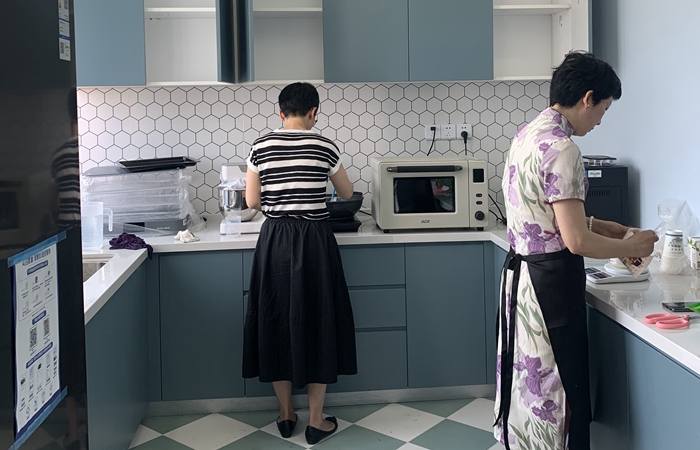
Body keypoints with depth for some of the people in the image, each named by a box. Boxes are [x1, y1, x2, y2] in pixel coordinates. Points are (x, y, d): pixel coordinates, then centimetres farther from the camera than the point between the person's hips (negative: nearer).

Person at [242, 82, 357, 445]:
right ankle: (316, 421, 13)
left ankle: (286, 415, 22)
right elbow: (346, 193, 11)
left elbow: (252, 201, 2)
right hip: (314, 242, -1)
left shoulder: (261, 147, -1)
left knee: (277, 323, 13)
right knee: (317, 323, 7)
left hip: (275, 242, 2)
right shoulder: (324, 147, -3)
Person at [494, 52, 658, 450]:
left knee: (528, 379, 20)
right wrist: (630, 247, -7)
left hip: (521, 271, 10)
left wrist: (603, 226, 15)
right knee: (557, 386, 2)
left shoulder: (528, 135, 9)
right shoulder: (562, 149, -20)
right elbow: (576, 241, -22)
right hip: (551, 280, -10)